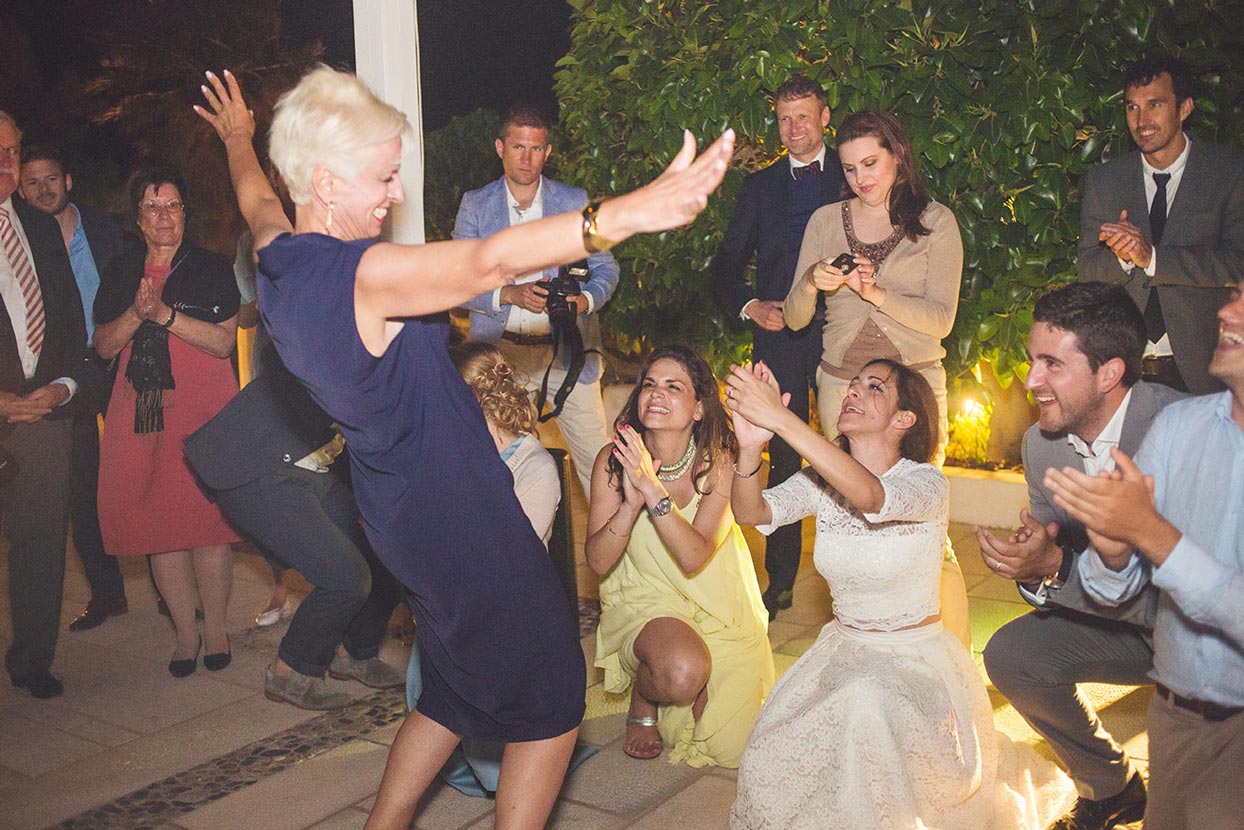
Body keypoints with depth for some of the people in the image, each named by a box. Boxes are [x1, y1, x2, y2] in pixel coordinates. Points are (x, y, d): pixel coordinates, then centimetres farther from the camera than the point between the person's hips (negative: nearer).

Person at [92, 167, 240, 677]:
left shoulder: (212, 269, 5)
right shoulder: (120, 273, 14)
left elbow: (223, 342, -5)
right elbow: (103, 346, 9)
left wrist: (165, 314, -15)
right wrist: (136, 314, -8)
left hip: (203, 407, -3)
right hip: (141, 412, 3)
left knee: (206, 516, -6)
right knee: (157, 520, 1)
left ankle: (215, 629, 6)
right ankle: (185, 631, 12)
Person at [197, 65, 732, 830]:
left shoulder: (278, 259, 3)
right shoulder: (361, 273, -24)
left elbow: (257, 198, 26)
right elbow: (490, 260, -40)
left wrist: (238, 141, 48)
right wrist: (630, 213, -50)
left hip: (404, 518, 10)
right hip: (462, 520, -10)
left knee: (456, 693, 26)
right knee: (553, 700, 6)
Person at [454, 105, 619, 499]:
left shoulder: (574, 201, 8)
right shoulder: (475, 205, 7)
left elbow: (605, 267, 9)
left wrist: (584, 301, -13)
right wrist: (509, 294, -17)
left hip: (565, 352, 0)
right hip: (498, 352, 0)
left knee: (597, 460, -1)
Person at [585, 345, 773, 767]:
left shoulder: (719, 463, -15)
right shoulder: (613, 460, -12)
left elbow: (694, 558, -25)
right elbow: (597, 561, -15)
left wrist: (653, 488, -37)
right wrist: (631, 502, -31)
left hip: (717, 606, 1)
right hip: (642, 598, -1)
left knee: (726, 745, -5)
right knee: (682, 672, -34)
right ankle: (642, 701, 3)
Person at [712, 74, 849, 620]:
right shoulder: (760, 186, 15)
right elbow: (726, 266, 15)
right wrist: (751, 306, -3)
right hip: (779, 335, 2)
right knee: (784, 458, 4)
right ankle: (781, 580, 13)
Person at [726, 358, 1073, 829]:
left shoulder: (926, 482, -17)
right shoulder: (821, 481, -2)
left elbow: (871, 495, -41)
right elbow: (751, 513, -19)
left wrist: (779, 417, -48)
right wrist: (751, 446, -41)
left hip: (915, 659, -4)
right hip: (842, 649, 4)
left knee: (865, 706, -36)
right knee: (775, 762, -18)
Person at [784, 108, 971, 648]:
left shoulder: (935, 222, 3)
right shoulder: (826, 222, 10)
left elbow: (940, 320, -6)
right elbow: (794, 318, 8)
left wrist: (877, 293, -20)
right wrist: (812, 285, -14)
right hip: (840, 384, 3)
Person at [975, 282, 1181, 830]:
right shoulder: (1041, 443, -9)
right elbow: (1052, 560, -1)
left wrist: (1057, 567, -40)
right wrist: (1030, 568, -25)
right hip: (1123, 615, 7)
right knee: (1010, 655, -8)